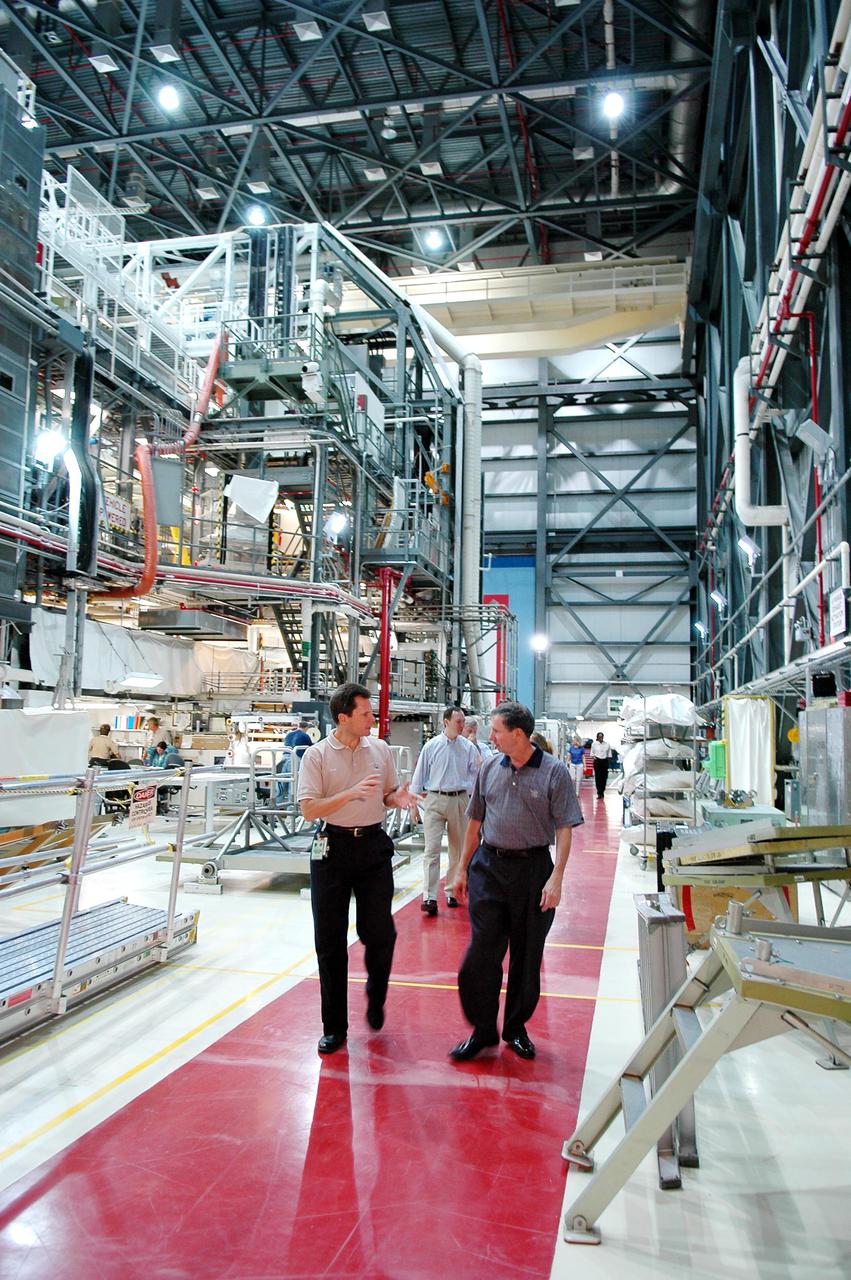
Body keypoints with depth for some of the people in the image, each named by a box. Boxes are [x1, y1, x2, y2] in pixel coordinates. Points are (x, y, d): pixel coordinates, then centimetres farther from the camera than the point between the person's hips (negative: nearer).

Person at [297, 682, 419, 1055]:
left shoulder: (380, 750, 4)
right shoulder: (317, 755, -6)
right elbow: (309, 810, -13)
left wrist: (399, 798, -9)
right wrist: (353, 793, -24)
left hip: (373, 845, 2)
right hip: (332, 848, -2)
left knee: (380, 933, 2)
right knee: (329, 940, 6)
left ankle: (375, 998, 33)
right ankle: (334, 1026, 20)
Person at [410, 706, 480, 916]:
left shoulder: (468, 747, 4)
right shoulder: (431, 746, 1)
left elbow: (475, 774, 9)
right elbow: (420, 773, 6)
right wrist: (414, 799, 4)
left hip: (459, 800, 2)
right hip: (434, 799, -2)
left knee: (458, 849, 11)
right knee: (432, 849, -9)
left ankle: (452, 891, 25)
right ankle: (429, 897, -10)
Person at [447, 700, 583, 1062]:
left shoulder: (554, 772, -7)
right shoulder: (490, 768, 5)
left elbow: (564, 829, -8)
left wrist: (556, 878, -16)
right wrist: (462, 869, 11)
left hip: (533, 867, -2)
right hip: (489, 866, 3)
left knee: (527, 955, 9)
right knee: (481, 952, 0)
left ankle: (516, 1028, 27)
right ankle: (482, 1030, 16)